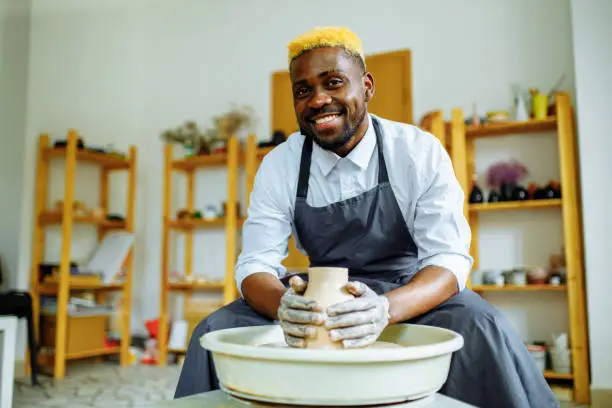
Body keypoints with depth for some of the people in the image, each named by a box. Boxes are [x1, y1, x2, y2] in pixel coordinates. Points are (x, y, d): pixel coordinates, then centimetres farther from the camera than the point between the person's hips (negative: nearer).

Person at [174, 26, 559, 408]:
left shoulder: (421, 152, -13)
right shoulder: (278, 165, -7)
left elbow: (449, 258, -19)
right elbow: (255, 264, -11)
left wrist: (384, 309, -41)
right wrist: (283, 306, -37)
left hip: (410, 291, -1)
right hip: (321, 293, 2)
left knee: (482, 329, -33)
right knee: (216, 330, -20)